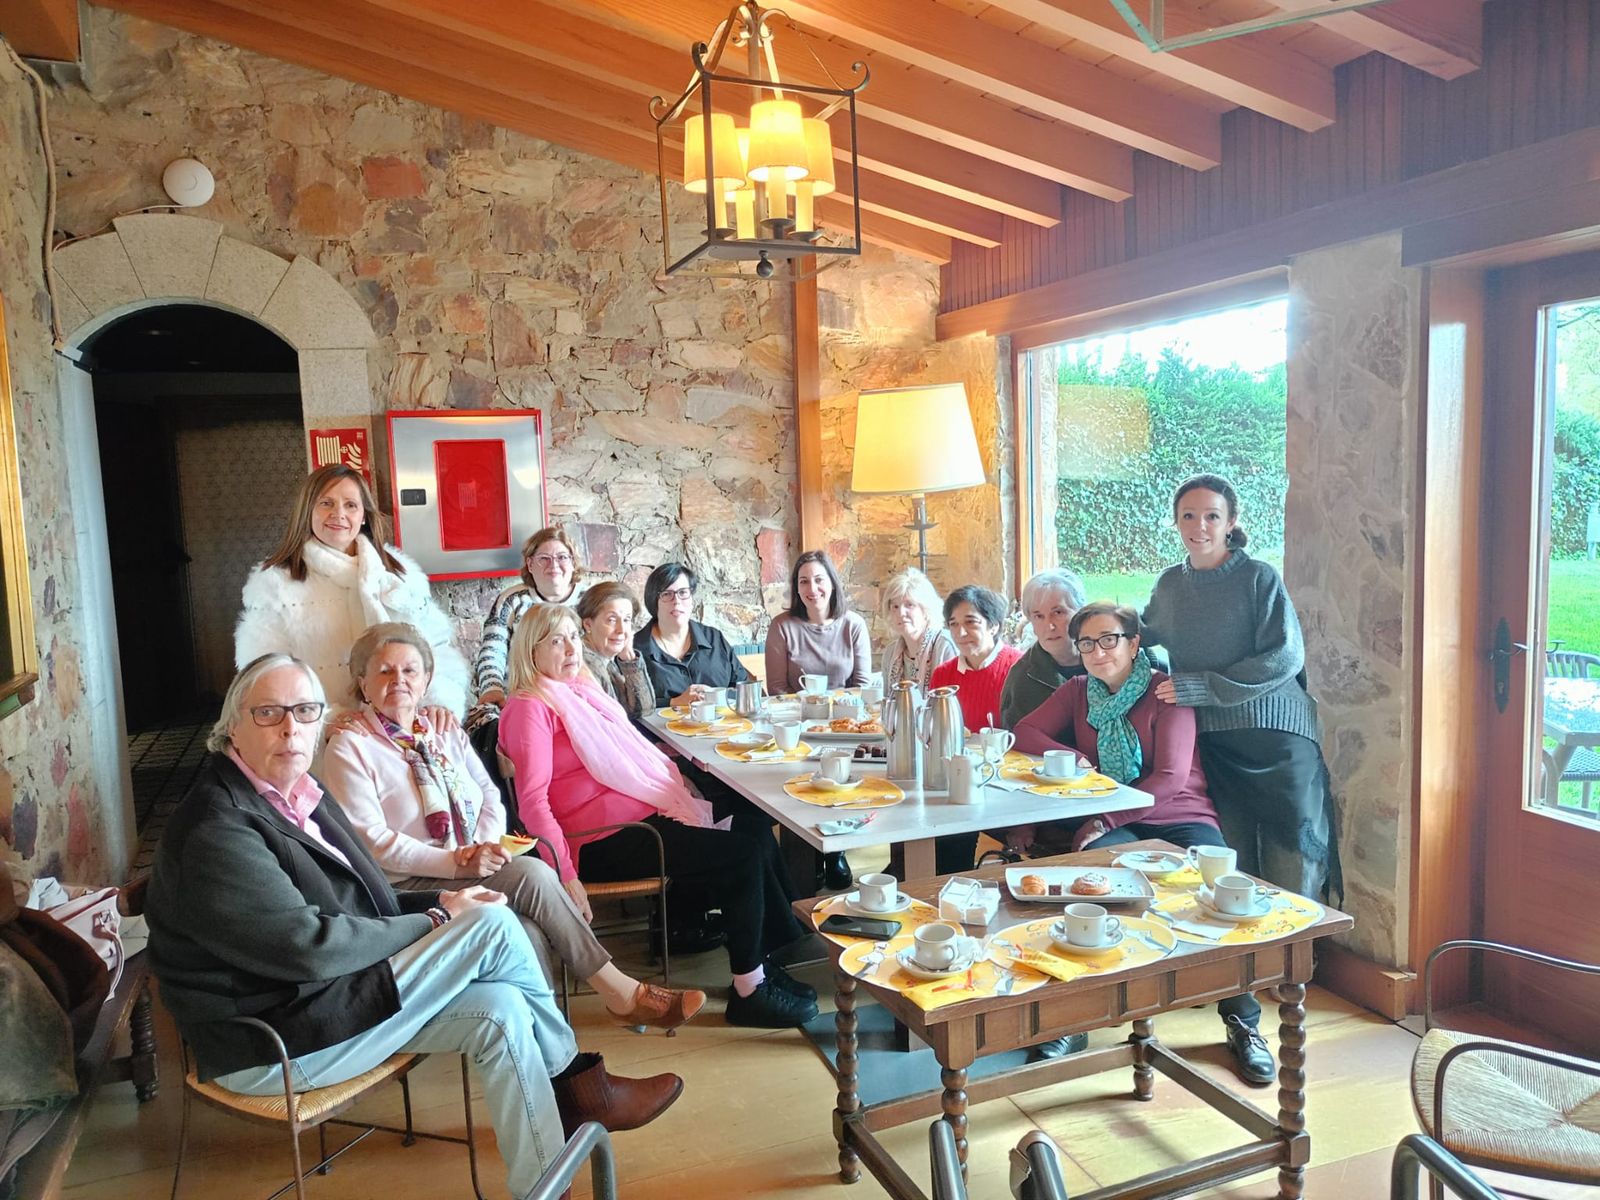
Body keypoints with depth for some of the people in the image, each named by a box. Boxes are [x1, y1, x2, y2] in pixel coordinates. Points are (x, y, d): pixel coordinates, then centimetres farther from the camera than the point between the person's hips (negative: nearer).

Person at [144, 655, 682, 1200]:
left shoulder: (298, 792, 8)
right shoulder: (215, 831, -21)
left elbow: (357, 902, 15)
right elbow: (308, 946, -26)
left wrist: (436, 901, -3)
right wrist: (433, 923, -15)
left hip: (320, 992, 9)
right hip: (273, 1047, -9)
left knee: (498, 1008, -10)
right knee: (492, 923, -17)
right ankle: (579, 1086, 1)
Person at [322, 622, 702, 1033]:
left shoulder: (445, 735, 16)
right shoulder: (349, 748, -4)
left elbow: (490, 795, 13)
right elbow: (373, 841, -12)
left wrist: (485, 845, -9)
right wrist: (457, 862, -20)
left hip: (475, 871, 6)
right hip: (411, 889, -5)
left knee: (527, 934, -27)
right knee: (532, 874, -25)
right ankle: (618, 990, -14)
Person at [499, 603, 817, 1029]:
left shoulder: (580, 689, 17)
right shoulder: (530, 708, -10)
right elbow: (533, 801, -18)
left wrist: (676, 786, 12)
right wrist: (565, 876, -23)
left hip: (644, 810, 9)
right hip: (607, 841, -9)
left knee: (756, 836, -2)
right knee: (744, 854, -15)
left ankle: (776, 956, 9)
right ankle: (749, 992, -3)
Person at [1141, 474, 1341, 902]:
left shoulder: (1258, 577, -6)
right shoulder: (1169, 584, 9)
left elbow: (1285, 658, -14)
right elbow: (1143, 636, 29)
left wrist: (1200, 687, -16)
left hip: (1275, 738, -4)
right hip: (1211, 743, 4)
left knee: (1292, 867, -1)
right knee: (1230, 869, 9)